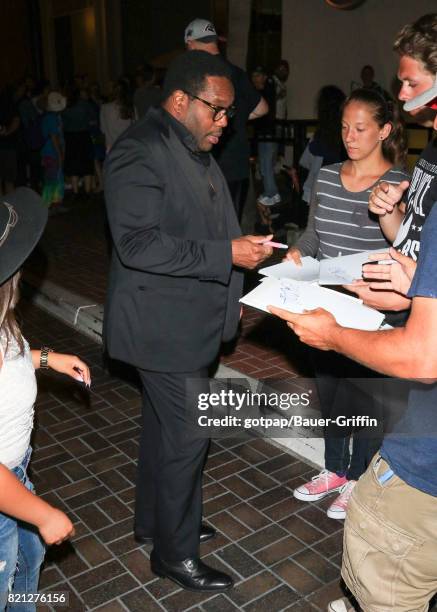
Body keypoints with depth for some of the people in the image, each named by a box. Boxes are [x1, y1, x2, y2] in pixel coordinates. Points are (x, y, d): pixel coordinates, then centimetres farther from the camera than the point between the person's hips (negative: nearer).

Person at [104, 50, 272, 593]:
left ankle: (154, 520, 40)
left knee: (164, 423, 20)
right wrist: (227, 255, -26)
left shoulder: (193, 150, 13)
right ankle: (174, 552, 20)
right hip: (164, 324, -10)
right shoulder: (140, 151, -18)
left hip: (189, 318, 10)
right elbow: (138, 243, -26)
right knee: (187, 434, -1)